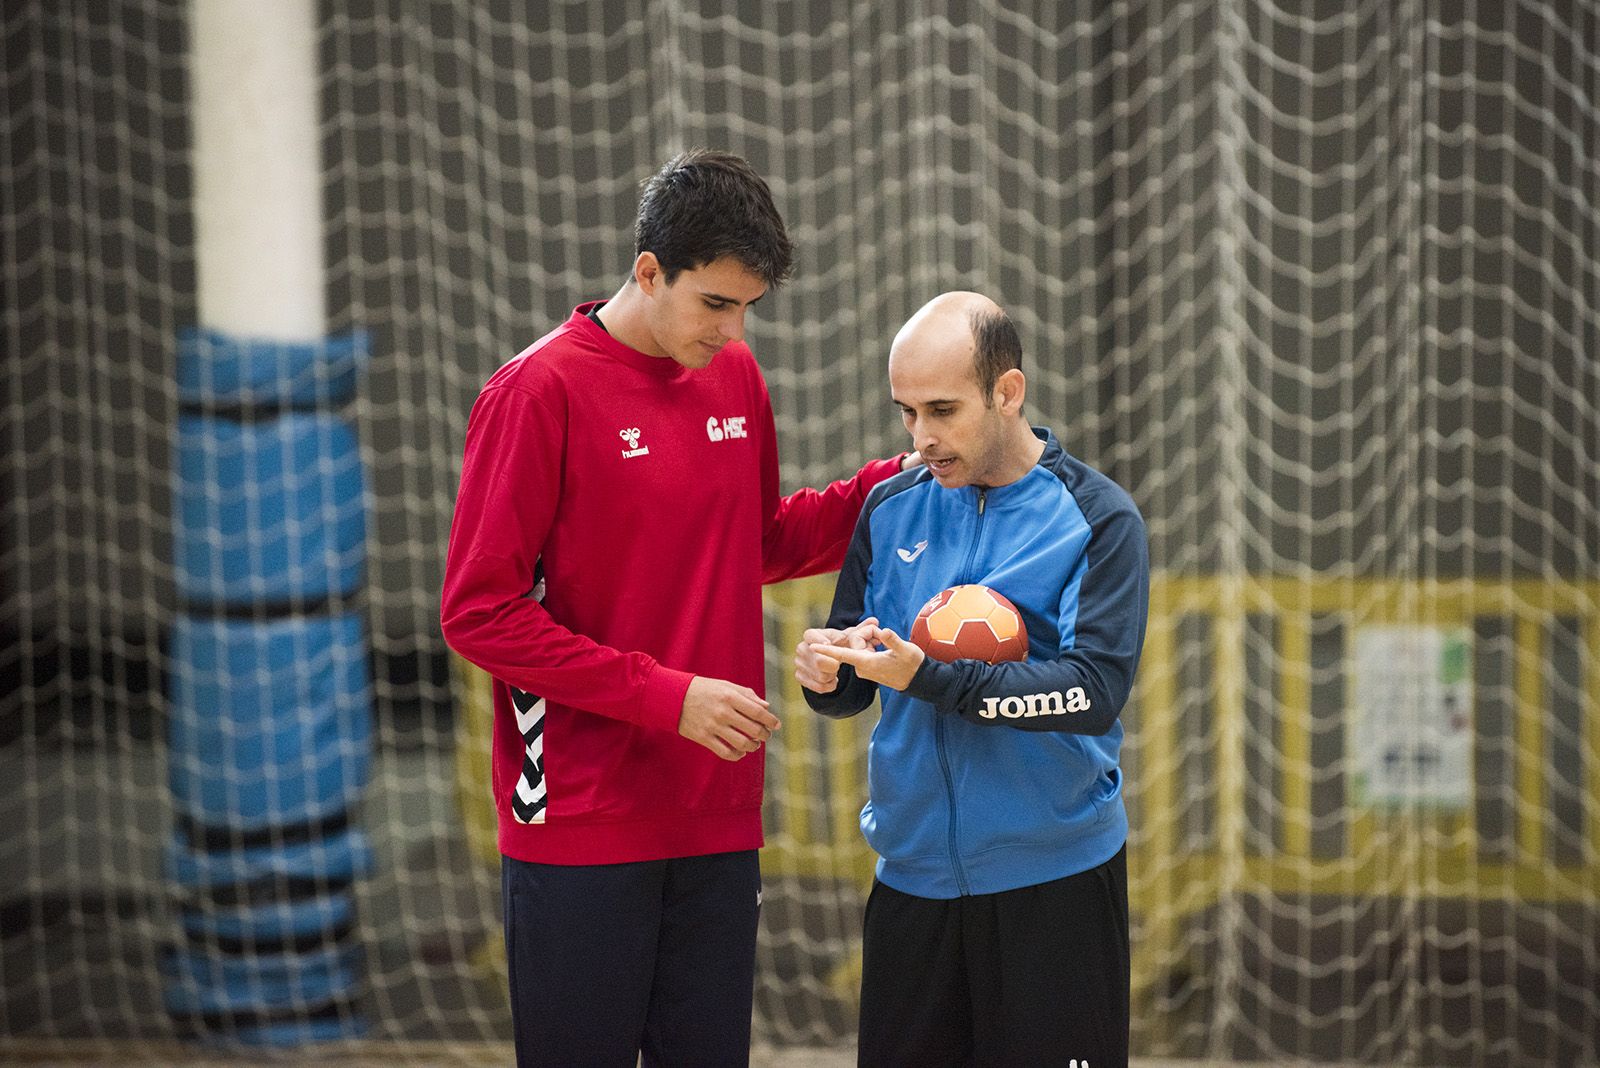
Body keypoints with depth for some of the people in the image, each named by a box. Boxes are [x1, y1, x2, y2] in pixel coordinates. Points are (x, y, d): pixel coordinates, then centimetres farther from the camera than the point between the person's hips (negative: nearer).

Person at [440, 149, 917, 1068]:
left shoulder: (734, 375, 9)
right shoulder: (540, 390, -11)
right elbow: (478, 612, -12)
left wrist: (893, 485, 7)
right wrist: (667, 696, -16)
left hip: (716, 823, 6)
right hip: (580, 831, -6)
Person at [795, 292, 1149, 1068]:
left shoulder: (1098, 519, -5)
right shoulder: (892, 509, 8)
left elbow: (1095, 691, -18)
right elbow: (852, 691, 12)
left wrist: (929, 677, -25)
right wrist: (826, 671, -12)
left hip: (1054, 884, -4)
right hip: (913, 877, 4)